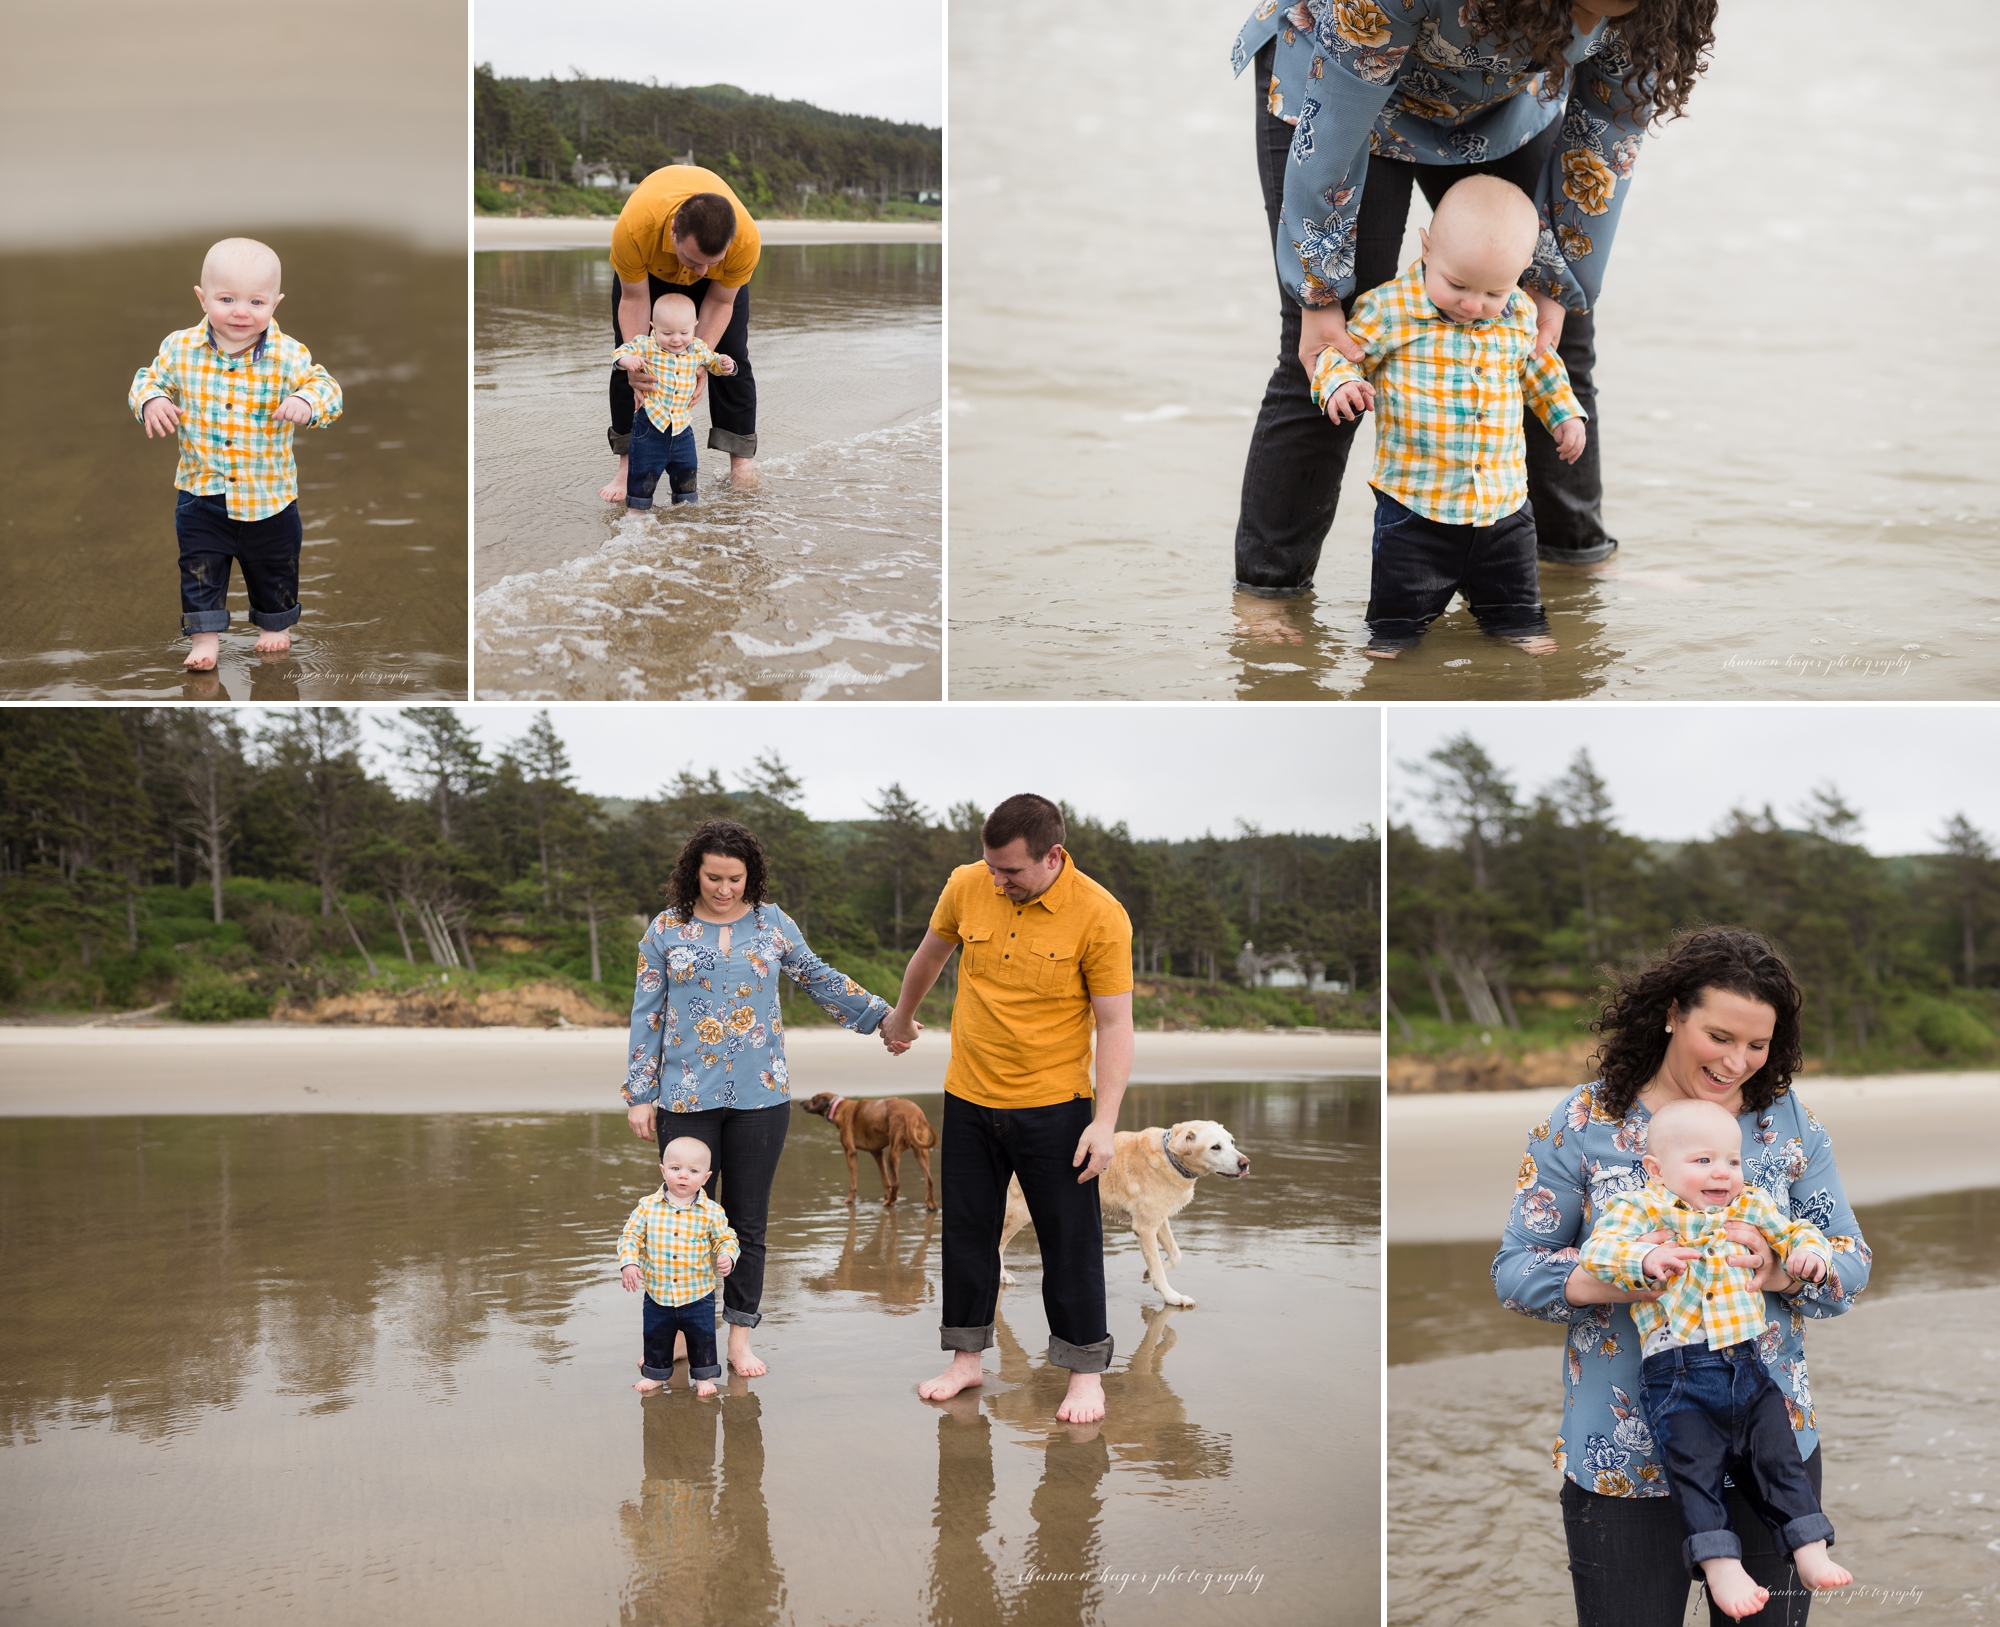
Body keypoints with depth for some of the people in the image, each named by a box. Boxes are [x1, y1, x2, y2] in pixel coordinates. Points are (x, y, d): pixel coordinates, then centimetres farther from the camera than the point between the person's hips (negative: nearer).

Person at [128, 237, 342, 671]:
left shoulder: (288, 355, -15)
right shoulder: (180, 349, -9)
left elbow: (327, 388, -14)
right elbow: (150, 379, 4)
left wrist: (307, 401, -35)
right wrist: (151, 400, -17)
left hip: (268, 493, 0)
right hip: (201, 492, 0)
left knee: (274, 565, 18)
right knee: (200, 566, 6)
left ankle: (275, 624, 41)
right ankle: (205, 636, 20)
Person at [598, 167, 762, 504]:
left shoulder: (747, 240, -42)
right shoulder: (632, 229, -46)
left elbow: (720, 302, -24)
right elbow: (634, 299, -28)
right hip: (648, 264, 0)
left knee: (731, 355, -6)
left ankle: (743, 462, 4)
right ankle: (628, 464, 0)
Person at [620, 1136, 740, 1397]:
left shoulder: (711, 1211, -9)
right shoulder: (649, 1206, -7)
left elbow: (725, 1239, -1)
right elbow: (630, 1236, -3)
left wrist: (726, 1256, -21)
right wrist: (628, 1262, -17)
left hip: (698, 1295, -1)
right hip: (657, 1295, 1)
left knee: (702, 1339, 9)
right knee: (656, 1337, 16)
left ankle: (704, 1376, 28)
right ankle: (655, 1374, 36)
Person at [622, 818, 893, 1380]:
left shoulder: (772, 923, 6)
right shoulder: (667, 930, 3)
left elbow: (820, 979, 19)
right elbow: (647, 1016, 5)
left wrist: (882, 1015, 20)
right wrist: (639, 1096, 2)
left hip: (761, 1097, 1)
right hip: (687, 1099, -1)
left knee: (748, 1222, 4)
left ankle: (740, 1335, 13)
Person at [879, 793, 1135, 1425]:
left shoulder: (1100, 916, -16)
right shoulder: (966, 886, -4)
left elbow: (1115, 1023, -13)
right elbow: (929, 956, 16)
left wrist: (1105, 1122, -18)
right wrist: (901, 1017, 31)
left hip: (1054, 1107, -4)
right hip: (969, 1099, 4)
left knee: (1070, 1242, 3)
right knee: (966, 1231, 12)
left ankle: (1085, 1372, 16)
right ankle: (966, 1358, 26)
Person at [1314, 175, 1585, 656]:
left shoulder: (1519, 315, 1)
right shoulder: (1391, 309, -14)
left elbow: (1537, 365, 20)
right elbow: (1343, 350, -5)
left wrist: (1564, 413, 19)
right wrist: (1339, 382, -26)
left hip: (1503, 503, 4)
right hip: (1415, 504, -4)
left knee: (1514, 595, 19)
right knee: (1403, 599, 5)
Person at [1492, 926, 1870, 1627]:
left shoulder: (1789, 1120, 4)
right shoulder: (1583, 1122, -4)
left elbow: (1851, 1264, 3)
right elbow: (1514, 1270, -4)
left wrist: (1780, 1272, -19)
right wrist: (1602, 1281, -25)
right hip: (1622, 1458, -2)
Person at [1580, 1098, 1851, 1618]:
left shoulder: (1750, 1206, 13)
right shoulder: (1642, 1208, -4)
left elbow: (1795, 1231, 24)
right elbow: (1597, 1249, -14)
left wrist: (1809, 1250, 1)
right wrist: (1646, 1259, -31)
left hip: (1747, 1364, 5)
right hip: (1679, 1374, -5)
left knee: (1778, 1457, 4)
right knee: (1695, 1468, -12)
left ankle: (1810, 1553, 10)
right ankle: (1720, 1565, -10)